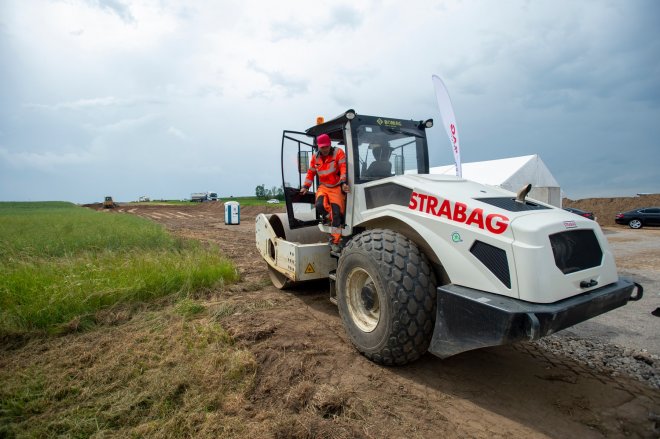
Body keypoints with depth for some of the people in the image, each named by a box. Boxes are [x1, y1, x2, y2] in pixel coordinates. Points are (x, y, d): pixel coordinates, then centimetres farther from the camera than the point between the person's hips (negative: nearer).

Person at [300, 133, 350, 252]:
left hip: (337, 187, -3)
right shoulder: (315, 157, 8)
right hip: (323, 187, 4)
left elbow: (343, 169, -18)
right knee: (320, 205, -27)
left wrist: (344, 183, -32)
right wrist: (305, 186, 6)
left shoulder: (338, 152, -6)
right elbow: (311, 173, 15)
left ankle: (335, 241, 0)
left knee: (336, 213, -11)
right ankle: (333, 219, 4)